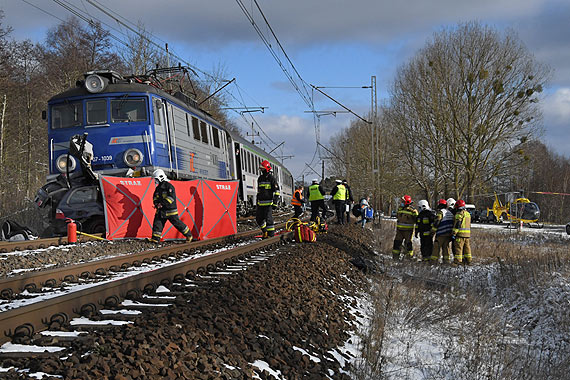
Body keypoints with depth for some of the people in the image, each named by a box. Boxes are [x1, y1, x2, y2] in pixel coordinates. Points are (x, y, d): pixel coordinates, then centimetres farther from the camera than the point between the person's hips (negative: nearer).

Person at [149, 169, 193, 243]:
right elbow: (155, 196, 18)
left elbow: (171, 197, -22)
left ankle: (189, 235, 14)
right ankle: (155, 239, 4)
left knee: (177, 223, 0)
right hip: (161, 211, 7)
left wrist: (162, 203, -27)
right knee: (157, 223, -1)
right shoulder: (158, 188, 12)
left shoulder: (169, 186, -13)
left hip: (170, 210, -7)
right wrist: (156, 203, -4)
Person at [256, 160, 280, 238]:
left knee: (268, 219, -9)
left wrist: (275, 202, -15)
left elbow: (277, 191, -9)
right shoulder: (260, 178, 16)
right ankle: (264, 231, 28)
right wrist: (257, 201, 24)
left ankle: (271, 234, -3)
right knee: (259, 219, 8)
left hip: (269, 203, -7)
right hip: (261, 203, 7)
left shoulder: (271, 178, -5)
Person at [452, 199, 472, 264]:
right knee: (466, 247, 14)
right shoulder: (468, 213, 16)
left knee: (458, 247, -5)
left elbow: (457, 225, -17)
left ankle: (458, 261, -7)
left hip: (460, 234, -8)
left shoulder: (459, 214, -11)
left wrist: (453, 234, -15)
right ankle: (468, 260, 18)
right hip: (467, 234, 8)